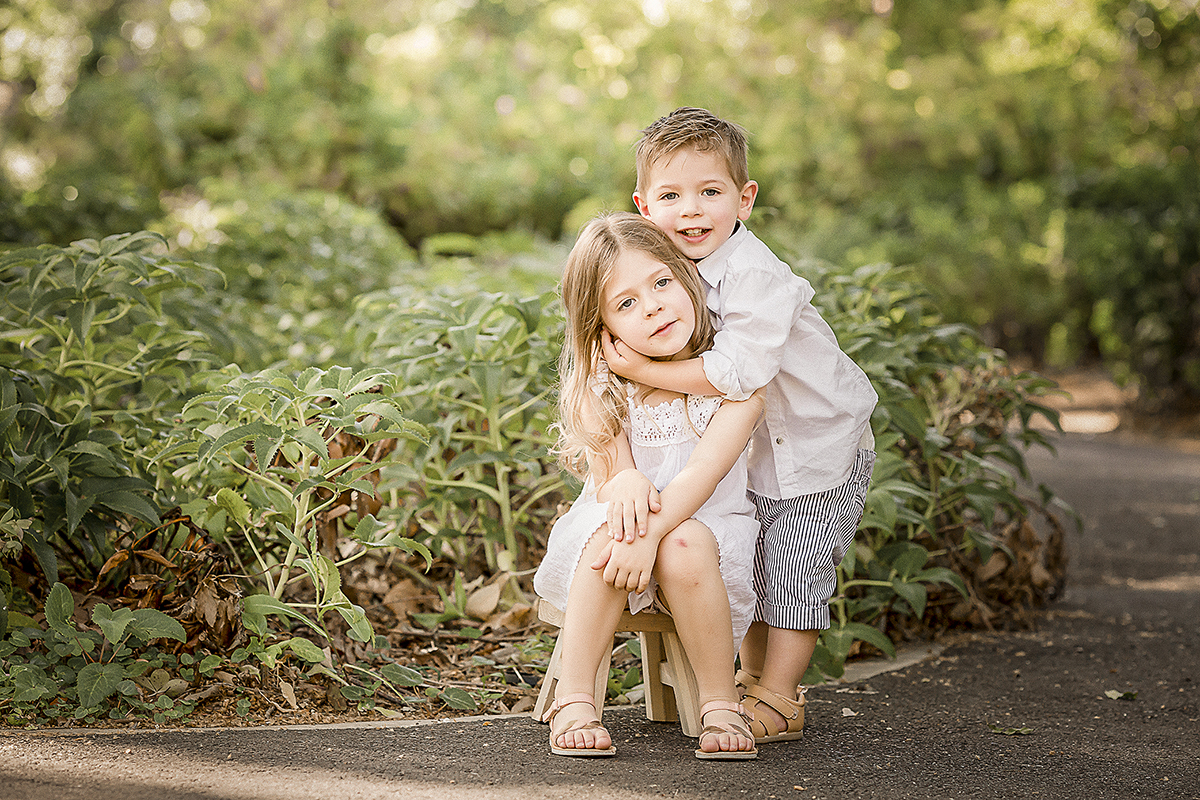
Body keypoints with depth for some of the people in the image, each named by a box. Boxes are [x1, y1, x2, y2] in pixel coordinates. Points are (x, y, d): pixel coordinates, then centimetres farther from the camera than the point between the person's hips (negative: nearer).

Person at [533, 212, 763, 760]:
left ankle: (721, 706, -19)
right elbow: (608, 478, -12)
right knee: (610, 528, -33)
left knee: (685, 548, -35)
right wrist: (624, 484, -38)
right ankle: (573, 701, -27)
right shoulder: (601, 386, -4)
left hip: (702, 525, -2)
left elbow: (704, 472, -23)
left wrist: (652, 532, -39)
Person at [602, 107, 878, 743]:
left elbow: (738, 371, -40)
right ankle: (752, 675, 31)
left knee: (792, 571, -4)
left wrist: (644, 370, -35)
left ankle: (778, 701, 7)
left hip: (821, 443, -8)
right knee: (747, 563, 15)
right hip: (751, 447, 8)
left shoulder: (755, 275, -32)